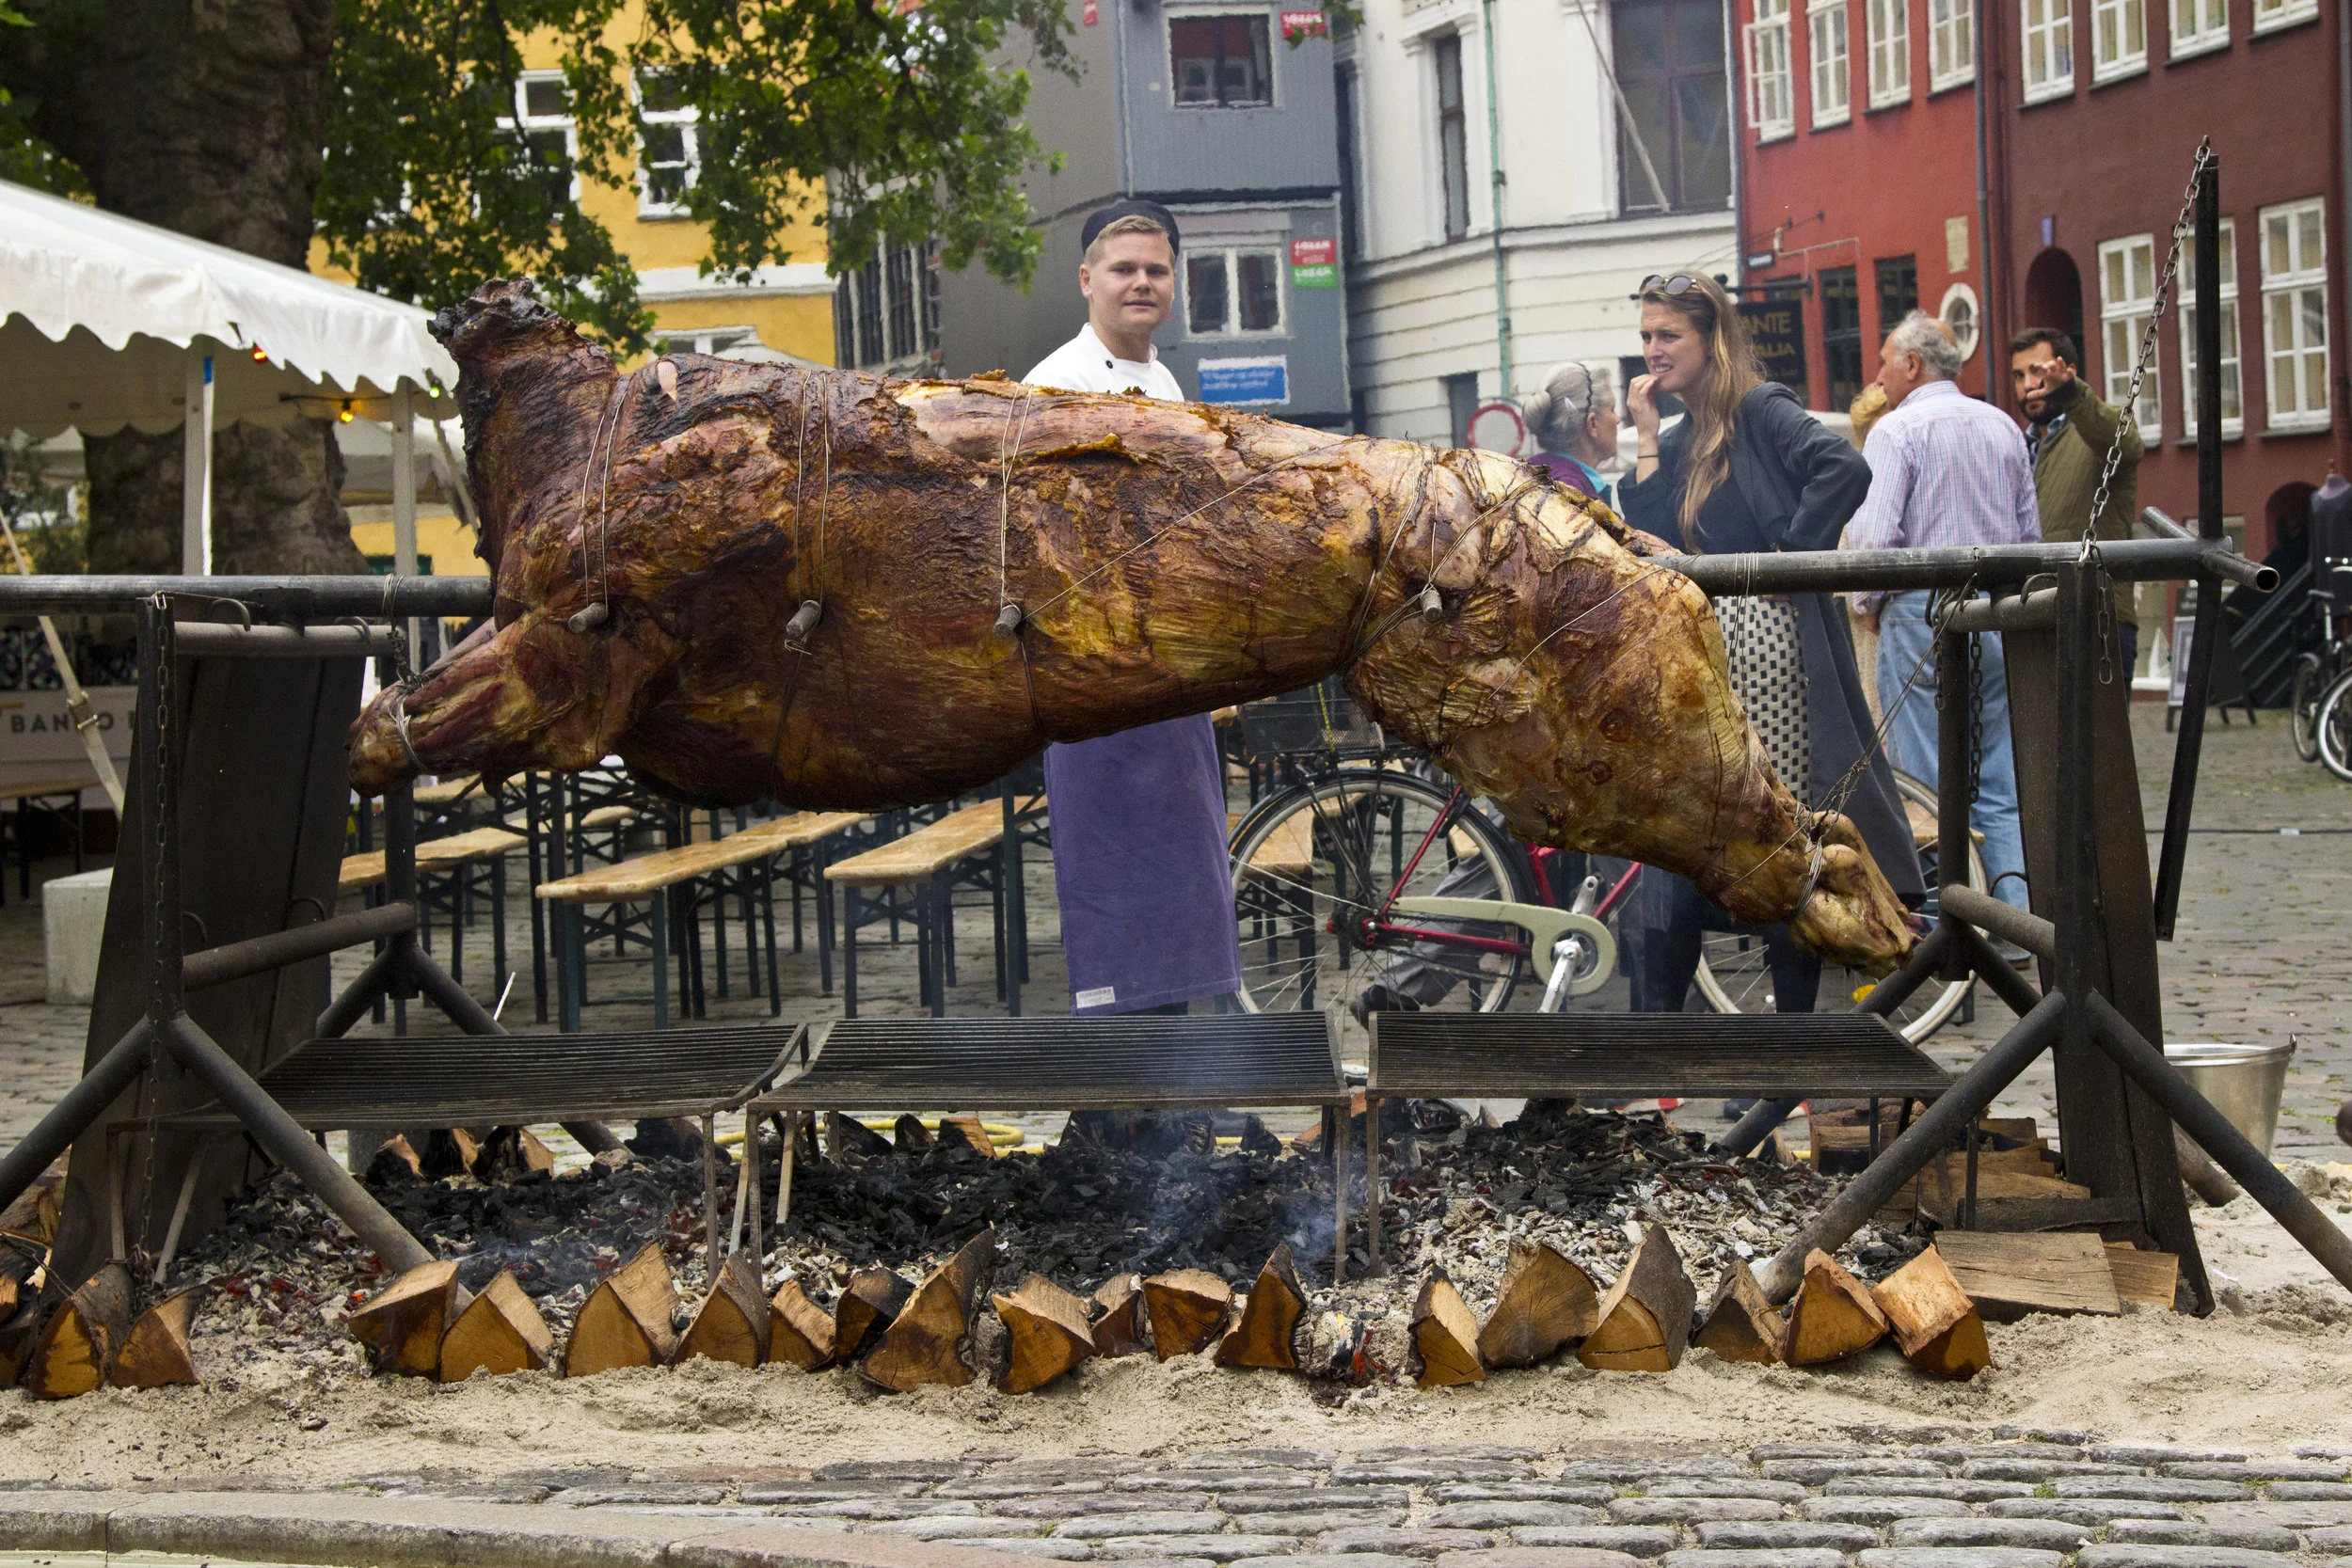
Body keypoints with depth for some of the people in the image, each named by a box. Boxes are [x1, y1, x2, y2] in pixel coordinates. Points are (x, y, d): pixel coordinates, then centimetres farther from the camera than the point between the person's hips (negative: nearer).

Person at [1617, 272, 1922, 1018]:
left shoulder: (1760, 411, -6)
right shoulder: (1680, 443, 17)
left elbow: (1843, 467, -22)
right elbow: (1648, 541, 5)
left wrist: (1791, 556, -18)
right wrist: (1647, 437, 4)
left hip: (1768, 643, -8)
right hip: (1699, 655, 8)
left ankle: (1796, 1014, 5)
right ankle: (1654, 1018, 9)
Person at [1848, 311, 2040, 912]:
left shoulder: (1896, 429, -7)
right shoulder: (2004, 428, 13)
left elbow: (1873, 534, -14)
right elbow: (2031, 531, 17)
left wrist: (1871, 604, 2)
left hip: (1922, 614, -6)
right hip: (1999, 616, 6)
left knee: (1925, 792, -3)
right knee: (2000, 790, 8)